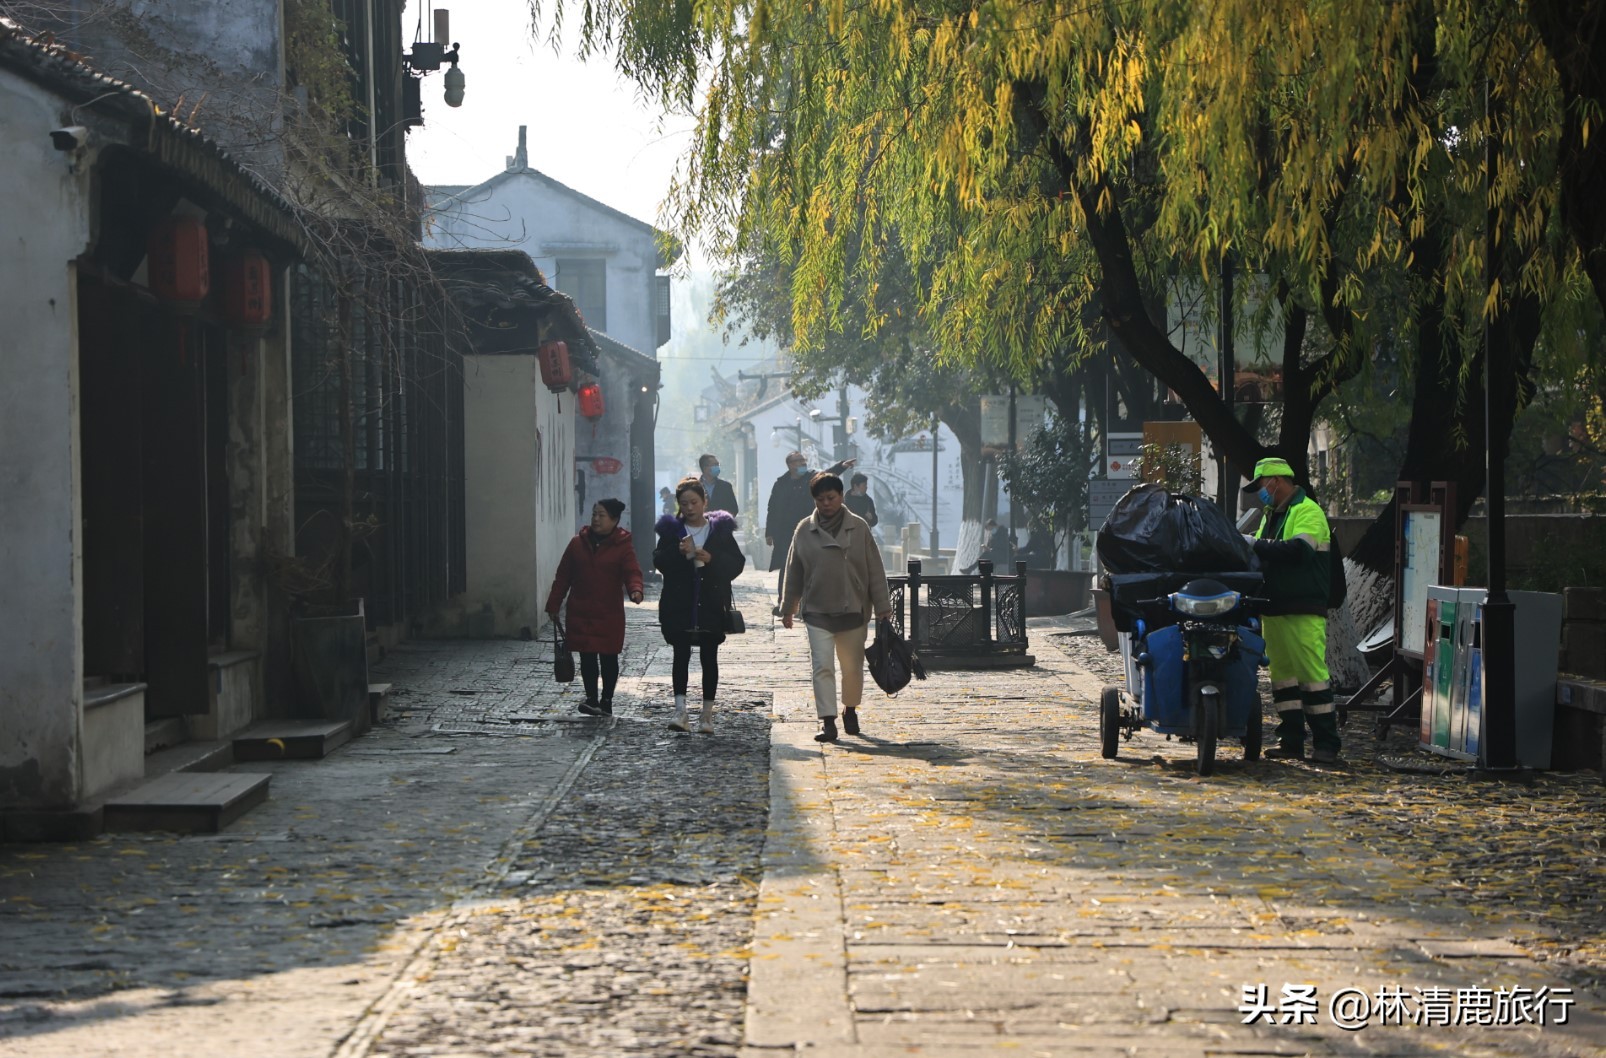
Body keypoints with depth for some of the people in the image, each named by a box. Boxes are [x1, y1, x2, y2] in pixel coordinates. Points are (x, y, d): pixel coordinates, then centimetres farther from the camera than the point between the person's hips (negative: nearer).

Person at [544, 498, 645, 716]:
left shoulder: (623, 546, -4)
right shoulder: (578, 543, 6)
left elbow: (632, 571, -16)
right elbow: (563, 576, 10)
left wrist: (635, 589, -38)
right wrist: (553, 605, 8)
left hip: (610, 614, -2)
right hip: (581, 613, 2)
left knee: (608, 657, 5)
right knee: (587, 657, 2)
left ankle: (606, 701, 15)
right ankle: (591, 698, 9)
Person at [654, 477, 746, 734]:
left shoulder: (720, 529, 5)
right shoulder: (671, 530, 5)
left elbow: (737, 563, 1)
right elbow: (659, 562, -3)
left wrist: (711, 559, -15)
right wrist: (678, 552, -20)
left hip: (711, 605, 1)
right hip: (679, 605, -1)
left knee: (709, 658, 5)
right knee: (681, 655, -9)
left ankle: (707, 715, 12)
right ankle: (680, 710, -14)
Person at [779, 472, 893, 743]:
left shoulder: (858, 528, 0)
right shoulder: (804, 531, 2)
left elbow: (874, 569, 2)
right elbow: (793, 573, 9)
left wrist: (882, 606, -1)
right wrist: (787, 608, 10)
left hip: (853, 610, 0)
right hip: (817, 612, 0)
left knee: (853, 666, 11)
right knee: (822, 666, -8)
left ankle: (850, 709, 33)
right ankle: (827, 721, -8)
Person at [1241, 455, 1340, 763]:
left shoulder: (1307, 511, -6)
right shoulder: (1271, 516, 22)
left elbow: (1298, 550, -22)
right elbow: (1267, 557, 22)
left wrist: (1256, 545, -16)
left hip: (1303, 611, -9)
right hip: (1273, 610, 9)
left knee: (1311, 672, -10)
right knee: (1282, 674, 7)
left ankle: (1326, 743, -8)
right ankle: (1290, 740, 11)